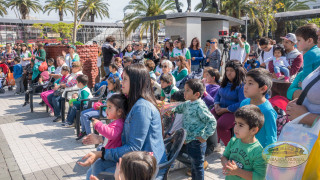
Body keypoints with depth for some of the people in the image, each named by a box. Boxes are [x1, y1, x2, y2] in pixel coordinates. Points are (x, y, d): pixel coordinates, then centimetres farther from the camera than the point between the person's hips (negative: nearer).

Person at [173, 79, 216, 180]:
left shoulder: (200, 106, -22)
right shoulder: (188, 104, 4)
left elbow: (212, 122, -24)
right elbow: (180, 108, 28)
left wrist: (204, 136, -21)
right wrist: (172, 110, 13)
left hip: (196, 142, -8)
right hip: (188, 140, 8)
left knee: (197, 165, 8)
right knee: (193, 163, 25)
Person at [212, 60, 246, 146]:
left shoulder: (241, 86, -13)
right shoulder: (225, 83, 11)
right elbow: (217, 95, 20)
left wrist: (225, 110, -18)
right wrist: (217, 105, -1)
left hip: (233, 112, -7)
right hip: (220, 109, 7)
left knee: (220, 126, -30)